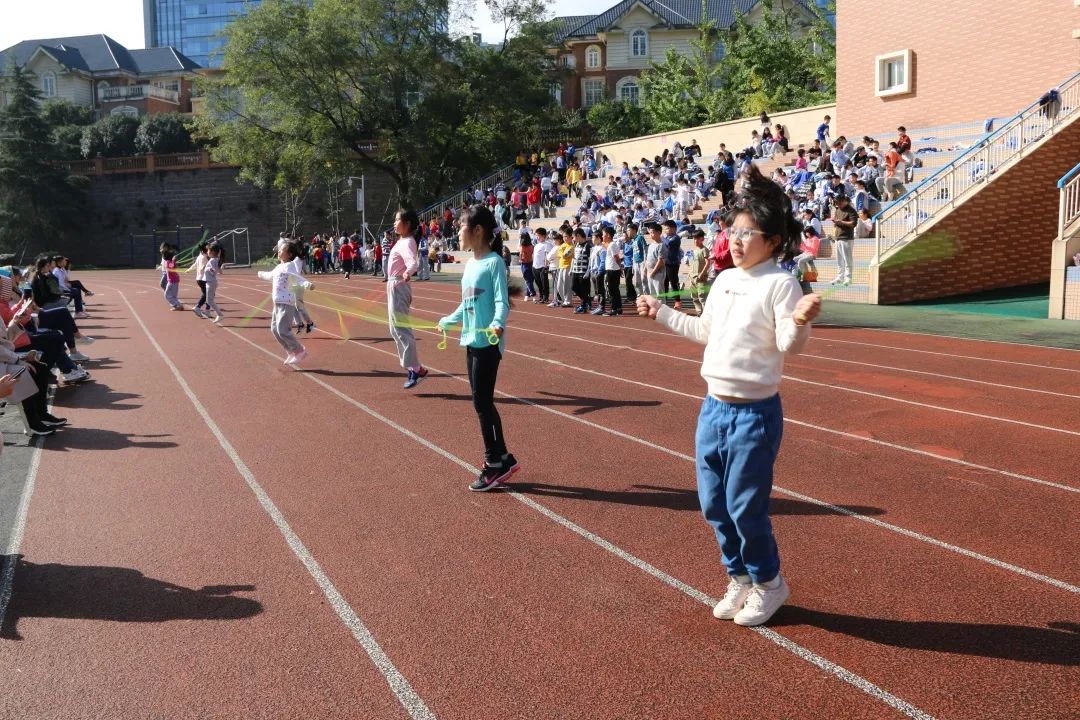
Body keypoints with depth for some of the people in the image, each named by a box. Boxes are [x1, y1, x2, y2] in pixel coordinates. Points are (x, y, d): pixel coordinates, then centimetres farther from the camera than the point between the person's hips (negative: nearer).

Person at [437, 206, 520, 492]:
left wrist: (498, 323, -38)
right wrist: (447, 321, 32)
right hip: (472, 340, 9)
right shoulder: (470, 264, 13)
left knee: (482, 402, -5)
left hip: (488, 342, -9)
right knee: (482, 402, 11)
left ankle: (494, 464, 6)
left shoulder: (494, 263, -12)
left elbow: (502, 301, -20)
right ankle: (502, 458, 21)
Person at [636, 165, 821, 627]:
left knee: (745, 507, 0)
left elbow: (789, 345, -21)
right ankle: (740, 578, 34)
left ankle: (768, 583, 25)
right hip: (713, 407, 8)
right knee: (713, 503, 14)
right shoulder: (723, 281, 10)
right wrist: (661, 313, 28)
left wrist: (800, 321, -41)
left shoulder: (780, 284, -13)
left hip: (754, 413, -8)